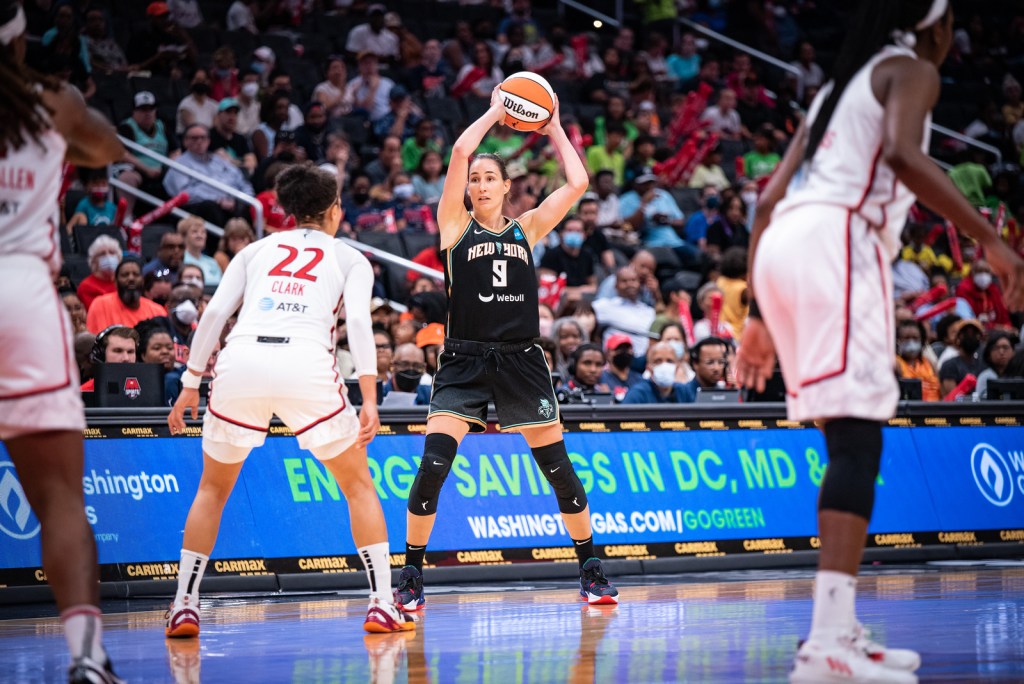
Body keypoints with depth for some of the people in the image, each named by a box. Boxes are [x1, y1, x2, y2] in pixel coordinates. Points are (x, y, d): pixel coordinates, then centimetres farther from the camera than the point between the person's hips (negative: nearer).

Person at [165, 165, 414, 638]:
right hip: (305, 364, -2)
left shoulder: (255, 250, 26)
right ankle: (382, 605, 8)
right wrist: (369, 399, -3)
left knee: (213, 488, 21)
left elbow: (215, 313, 13)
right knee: (358, 484, 15)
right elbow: (358, 322, 3)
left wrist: (191, 383, 15)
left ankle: (184, 607, 13)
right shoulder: (350, 259, 21)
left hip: (241, 361, 2)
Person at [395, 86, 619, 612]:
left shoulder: (526, 228, 11)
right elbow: (459, 153, -8)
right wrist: (494, 113, 3)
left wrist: (554, 130, 12)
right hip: (464, 362, -2)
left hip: (520, 361, 2)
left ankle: (591, 571, 19)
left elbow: (577, 183, 3)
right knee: (433, 465, -15)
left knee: (558, 468, 5)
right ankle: (411, 578, -4)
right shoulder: (455, 226, 4)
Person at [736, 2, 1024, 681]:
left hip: (781, 245, 9)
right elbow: (903, 154, -17)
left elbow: (769, 201, 24)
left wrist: (762, 317, 27)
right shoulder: (913, 70, 6)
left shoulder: (842, 84, 29)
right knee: (858, 439, -16)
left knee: (850, 439, 15)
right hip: (837, 242, -9)